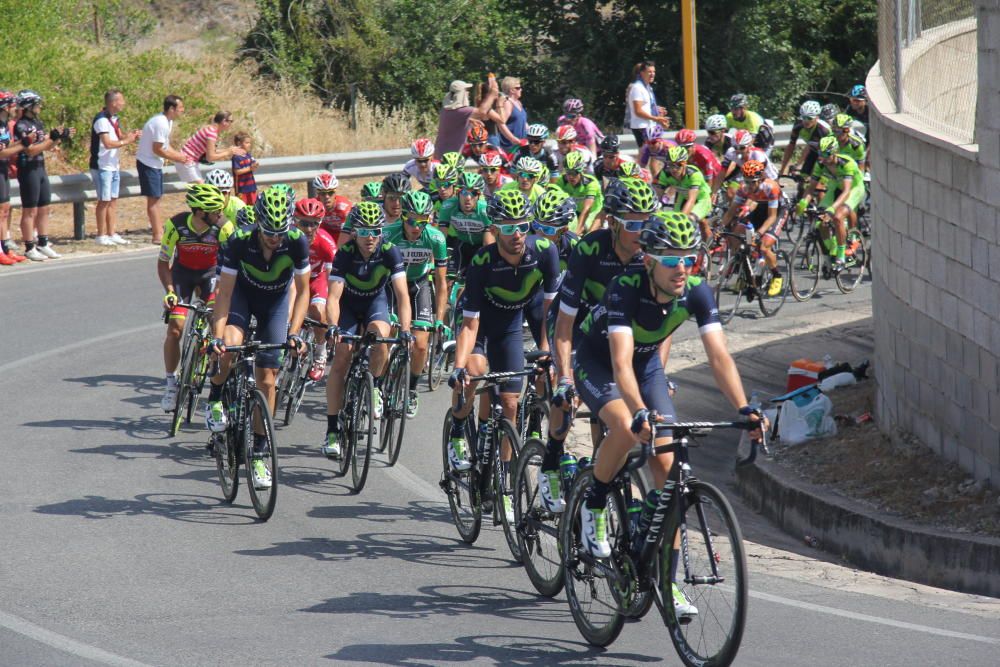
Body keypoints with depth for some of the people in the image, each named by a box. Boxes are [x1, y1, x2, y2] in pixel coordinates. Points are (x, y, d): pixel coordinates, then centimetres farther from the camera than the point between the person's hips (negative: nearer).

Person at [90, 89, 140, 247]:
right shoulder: (101, 119, -17)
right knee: (104, 200, -4)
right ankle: (101, 236, 3)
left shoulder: (114, 118, 12)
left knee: (113, 200, 9)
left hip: (114, 166, 9)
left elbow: (118, 137, 19)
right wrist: (126, 141, -15)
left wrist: (130, 136, 0)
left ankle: (112, 234, 14)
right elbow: (108, 143, -24)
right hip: (102, 166, -9)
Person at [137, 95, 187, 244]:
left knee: (157, 198, 13)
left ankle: (160, 231, 18)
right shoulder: (161, 124, -23)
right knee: (153, 198, -6)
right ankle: (157, 235, -3)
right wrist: (176, 158, -12)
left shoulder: (167, 121, 8)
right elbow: (157, 149, -22)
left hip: (155, 164, 10)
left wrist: (179, 155, 3)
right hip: (148, 163, -10)